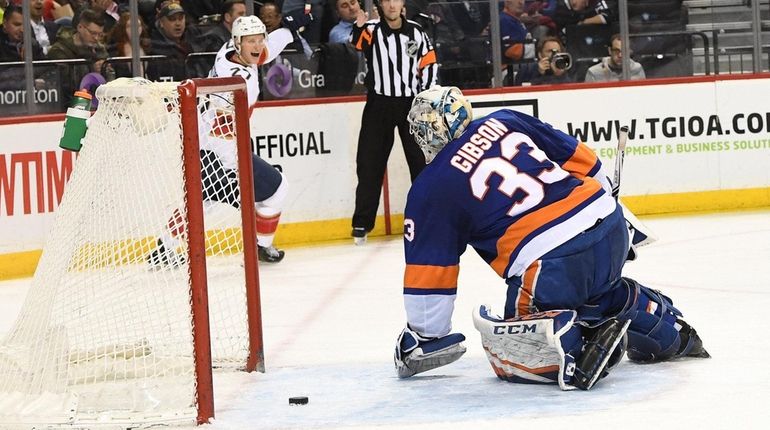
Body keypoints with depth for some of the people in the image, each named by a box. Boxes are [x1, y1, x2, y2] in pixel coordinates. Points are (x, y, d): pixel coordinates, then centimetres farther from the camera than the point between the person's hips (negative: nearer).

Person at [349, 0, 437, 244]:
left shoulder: (415, 32, 4)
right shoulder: (372, 30, -4)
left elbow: (429, 63, 11)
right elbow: (358, 44, -26)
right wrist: (359, 27, -47)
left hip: (411, 103, 2)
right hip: (379, 104, -1)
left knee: (422, 160, 7)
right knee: (370, 164, 0)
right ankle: (362, 224, 4)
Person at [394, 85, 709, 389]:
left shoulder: (429, 190, 6)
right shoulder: (504, 121, 18)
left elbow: (430, 273, 8)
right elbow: (583, 161, 22)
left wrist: (424, 339, 20)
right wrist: (618, 217, 35)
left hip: (551, 263, -7)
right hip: (608, 220, 7)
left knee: (509, 355, 6)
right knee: (598, 288, 39)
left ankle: (574, 343, -20)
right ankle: (668, 328, 29)